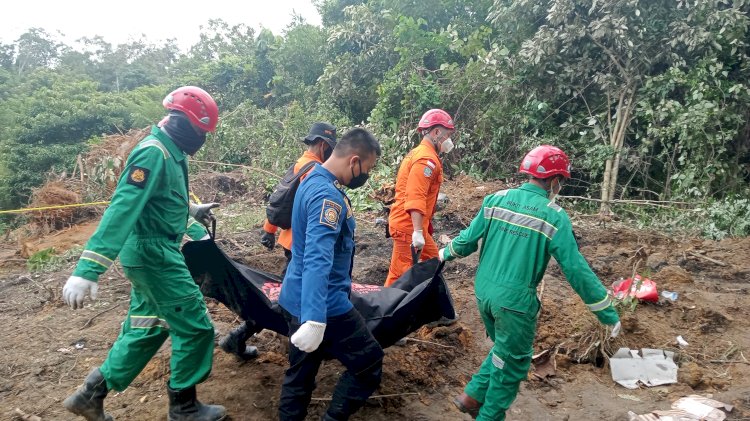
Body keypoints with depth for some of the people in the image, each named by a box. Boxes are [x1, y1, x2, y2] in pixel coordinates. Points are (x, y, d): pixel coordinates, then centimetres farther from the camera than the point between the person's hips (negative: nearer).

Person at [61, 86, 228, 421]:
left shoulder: (170, 152, 11)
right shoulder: (154, 153, -20)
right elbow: (121, 208, -29)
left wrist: (191, 210, 38)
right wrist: (87, 268, -33)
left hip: (154, 252, 10)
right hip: (154, 254, -10)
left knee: (146, 327, 19)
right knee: (194, 327, 0)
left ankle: (91, 394, 29)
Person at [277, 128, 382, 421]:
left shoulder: (313, 180, 10)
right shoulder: (328, 195, -23)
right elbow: (317, 260, -35)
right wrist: (315, 321, -43)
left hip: (296, 300, 10)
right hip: (323, 306, -10)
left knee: (300, 374, 19)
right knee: (369, 364, 7)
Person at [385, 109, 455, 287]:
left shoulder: (420, 152, 16)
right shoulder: (427, 159, -17)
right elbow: (416, 198, -28)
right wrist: (417, 231, -33)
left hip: (410, 223, 11)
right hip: (409, 225, -11)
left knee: (431, 257, 22)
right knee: (401, 273, -5)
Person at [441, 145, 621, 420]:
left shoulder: (496, 199, 0)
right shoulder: (554, 217, -13)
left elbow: (470, 237, 6)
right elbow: (576, 270, -13)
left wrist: (447, 253, 27)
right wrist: (608, 313, -4)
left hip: (483, 292, 6)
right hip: (515, 300, -6)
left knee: (504, 350, 29)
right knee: (512, 363, 16)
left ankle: (472, 396, 28)